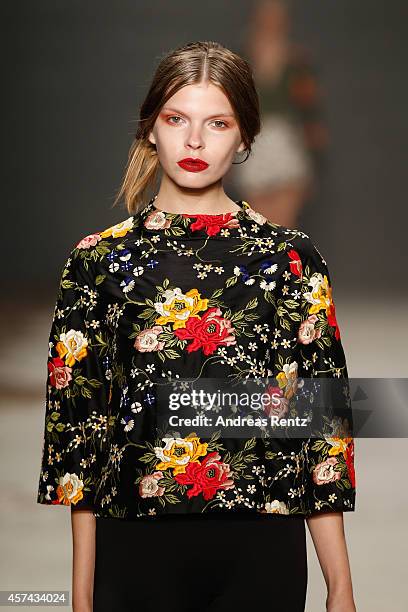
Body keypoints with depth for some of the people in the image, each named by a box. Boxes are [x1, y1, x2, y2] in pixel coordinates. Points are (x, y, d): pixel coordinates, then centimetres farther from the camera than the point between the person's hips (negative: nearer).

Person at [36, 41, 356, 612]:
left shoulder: (292, 258, 3)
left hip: (262, 553, 0)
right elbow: (79, 418, 4)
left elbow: (322, 418, 3)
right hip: (137, 548, 0)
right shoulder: (99, 259, 3)